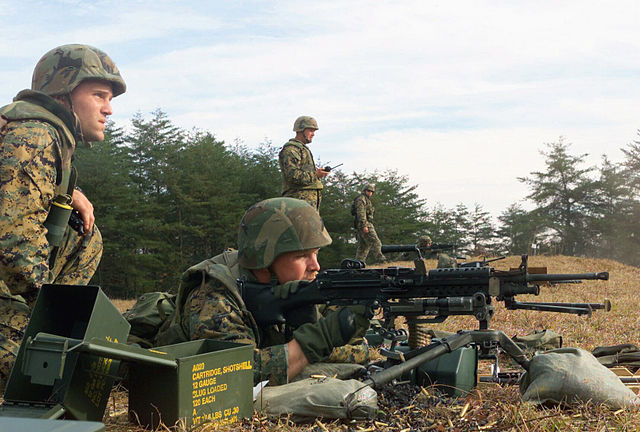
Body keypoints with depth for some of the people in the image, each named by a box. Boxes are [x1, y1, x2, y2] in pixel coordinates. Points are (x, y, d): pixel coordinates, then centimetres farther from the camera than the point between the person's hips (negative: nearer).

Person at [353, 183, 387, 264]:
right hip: (364, 224, -10)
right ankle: (379, 258, -16)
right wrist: (364, 226, -25)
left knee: (363, 246, 7)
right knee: (374, 242, -13)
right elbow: (360, 213, -17)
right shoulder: (361, 198, -6)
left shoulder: (367, 200, 28)